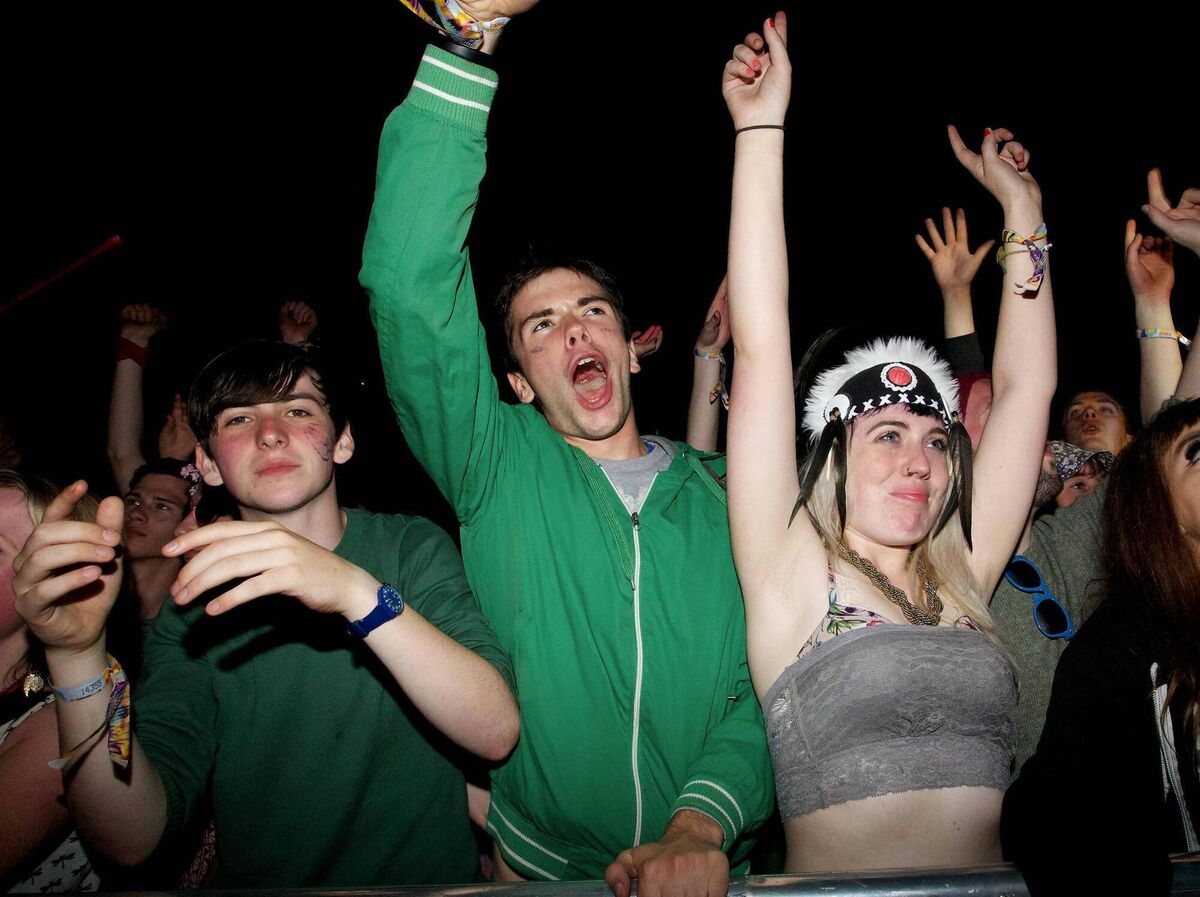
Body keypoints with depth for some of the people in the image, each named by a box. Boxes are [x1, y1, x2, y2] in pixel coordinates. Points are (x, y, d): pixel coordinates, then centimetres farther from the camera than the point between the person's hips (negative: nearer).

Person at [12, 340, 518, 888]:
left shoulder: (412, 548, -4)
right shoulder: (192, 609, 0)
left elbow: (496, 732, -18)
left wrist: (359, 593, -29)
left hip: (432, 882, 0)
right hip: (262, 885, 1)